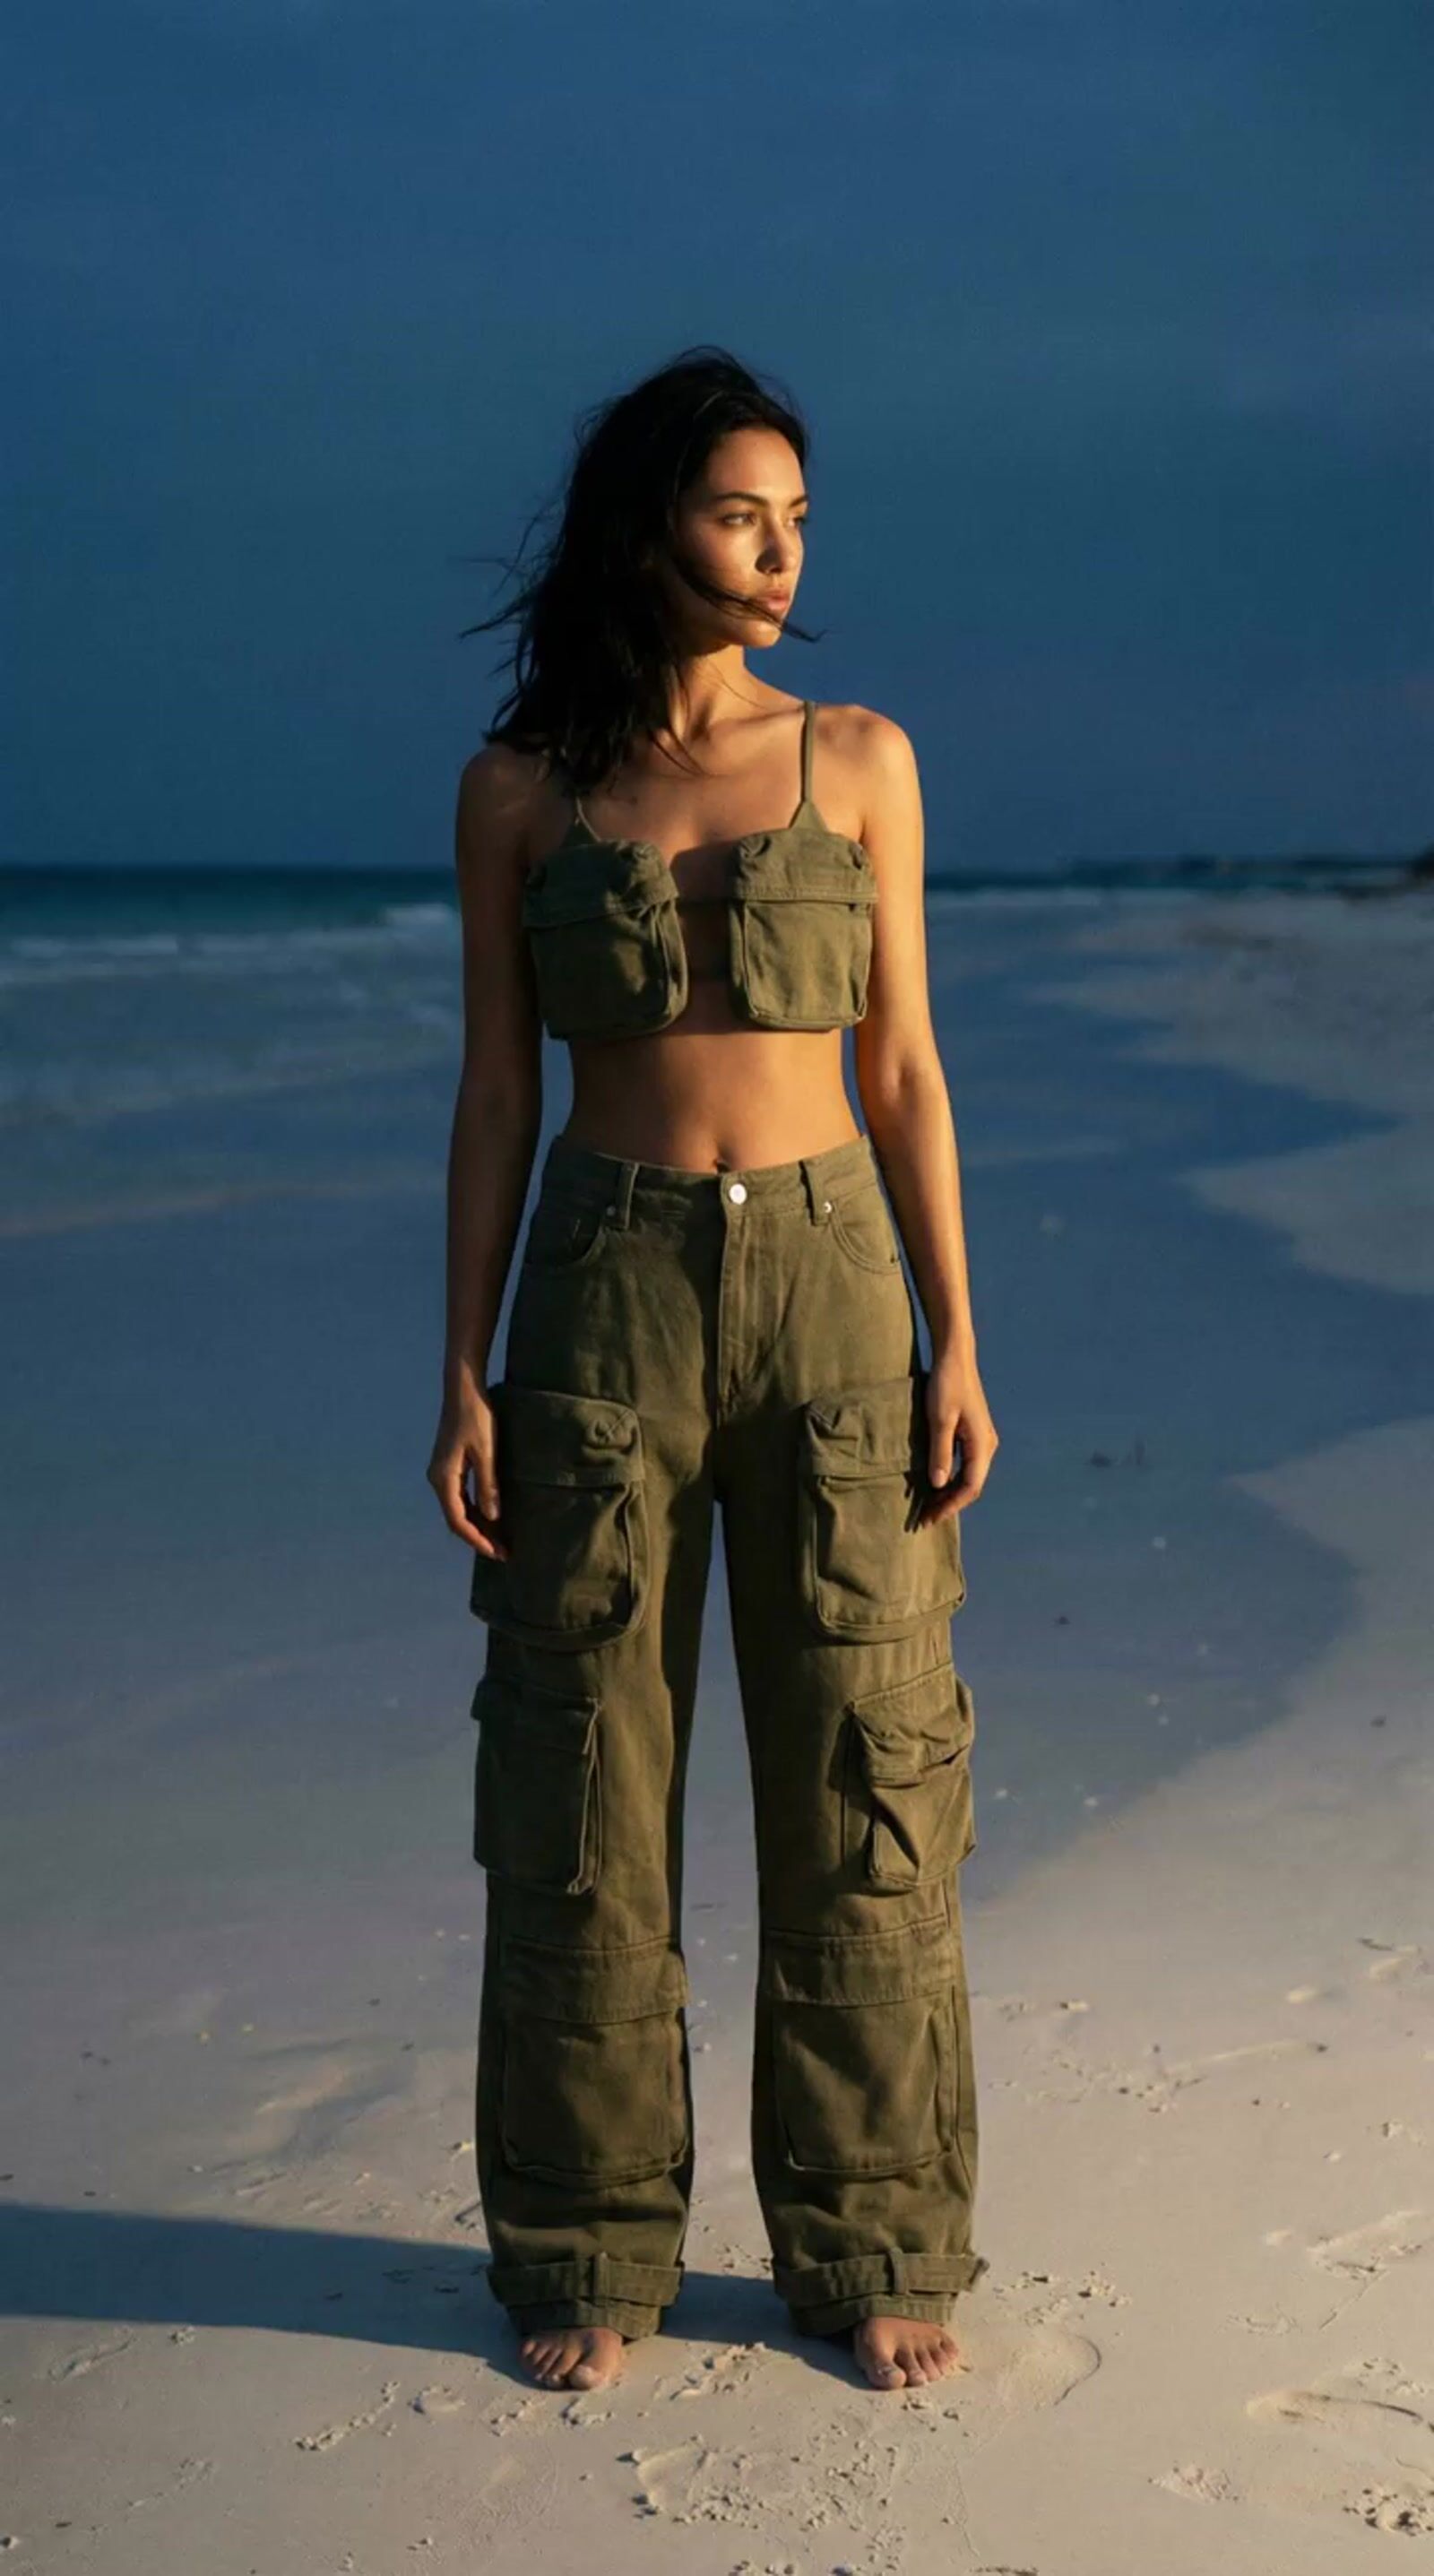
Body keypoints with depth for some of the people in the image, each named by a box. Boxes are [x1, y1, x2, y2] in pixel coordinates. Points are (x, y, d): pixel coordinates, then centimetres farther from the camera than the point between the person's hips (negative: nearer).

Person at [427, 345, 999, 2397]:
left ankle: (872, 2246, 19)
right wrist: (463, 1373, -2)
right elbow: (497, 1093, 5)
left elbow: (903, 1071, 6)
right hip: (605, 1296, 0)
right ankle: (590, 2252, 19)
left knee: (861, 1778, 4)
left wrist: (956, 1344, -1)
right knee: (585, 1784, 4)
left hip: (829, 1285, 1)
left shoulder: (861, 760, 6)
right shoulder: (519, 788, 4)